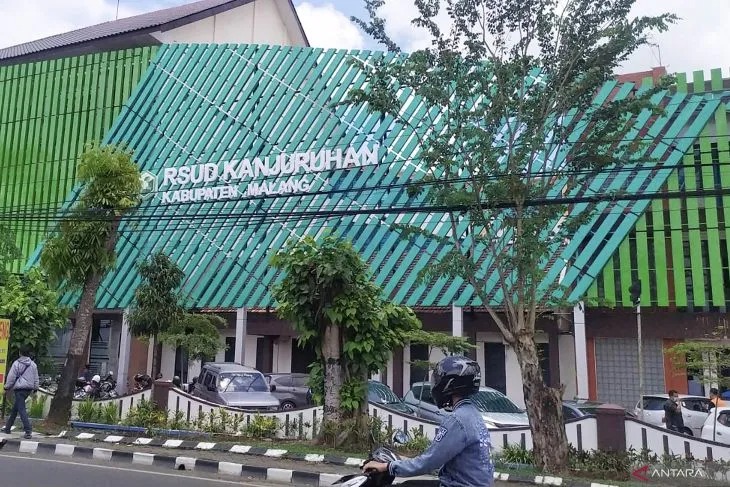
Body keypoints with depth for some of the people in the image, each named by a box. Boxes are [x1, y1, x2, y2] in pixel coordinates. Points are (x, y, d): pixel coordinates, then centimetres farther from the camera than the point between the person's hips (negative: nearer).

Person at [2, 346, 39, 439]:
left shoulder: (16, 363, -8)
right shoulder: (33, 364, 8)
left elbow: (11, 377, -6)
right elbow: (36, 378, 12)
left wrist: (7, 387, 4)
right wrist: (35, 388, 20)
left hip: (19, 389, -6)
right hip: (28, 389, 6)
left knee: (21, 409, -8)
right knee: (14, 409, 20)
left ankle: (28, 431, -16)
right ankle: (7, 428, 30)